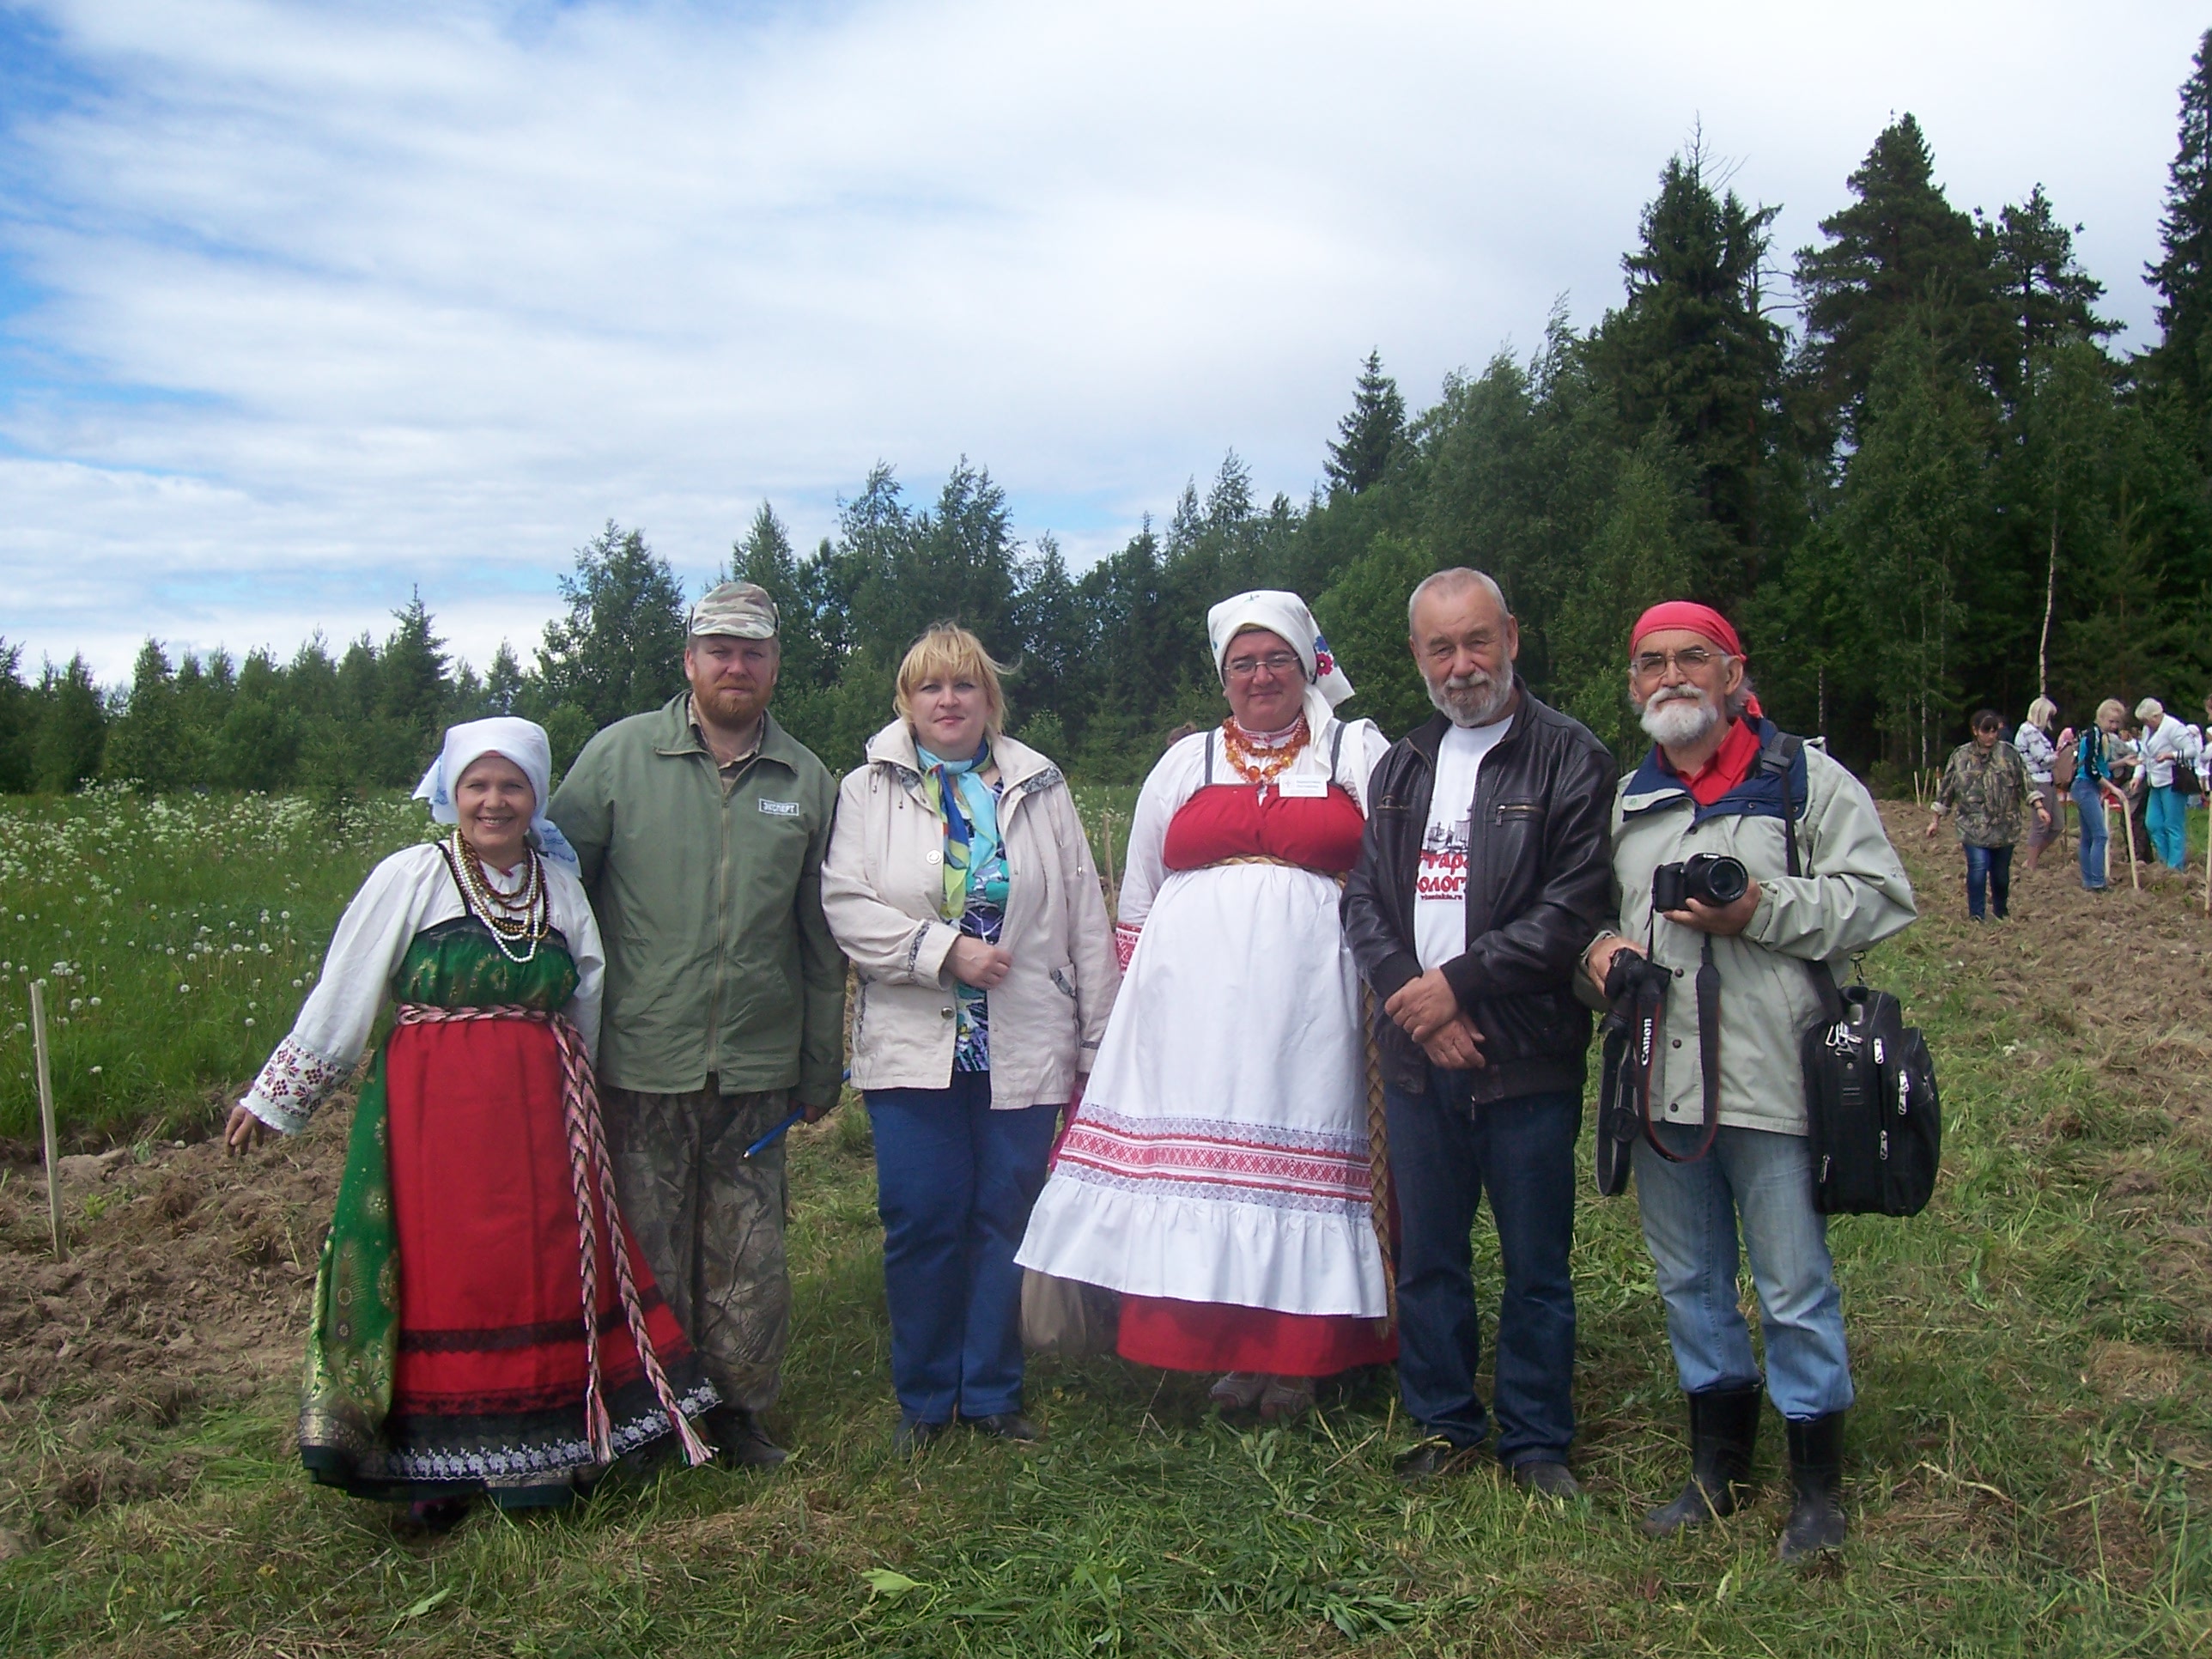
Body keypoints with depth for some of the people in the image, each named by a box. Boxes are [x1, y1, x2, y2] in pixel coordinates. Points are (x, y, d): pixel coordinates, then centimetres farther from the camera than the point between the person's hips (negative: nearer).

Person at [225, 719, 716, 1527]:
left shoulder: (561, 885, 10)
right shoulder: (410, 877, -2)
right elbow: (340, 998, 0)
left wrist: (575, 1104, 17)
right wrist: (275, 1097, 3)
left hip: (541, 1115, 4)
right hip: (434, 1112, -3)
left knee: (546, 1272, 3)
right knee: (444, 1276, 0)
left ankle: (539, 1455, 15)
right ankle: (442, 1463, 12)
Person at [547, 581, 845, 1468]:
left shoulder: (807, 782, 7)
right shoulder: (619, 756, 0)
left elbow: (820, 940, 11)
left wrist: (821, 1068, 13)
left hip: (755, 1068, 2)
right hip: (641, 1062, -1)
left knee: (747, 1254, 7)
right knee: (650, 1251, 7)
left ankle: (738, 1410, 24)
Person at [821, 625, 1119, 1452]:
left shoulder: (1039, 788, 10)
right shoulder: (868, 790, 6)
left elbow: (1086, 919, 9)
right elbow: (846, 906, -5)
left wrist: (1098, 1038, 5)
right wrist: (945, 949, -16)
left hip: (1024, 1046, 1)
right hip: (912, 1045, -1)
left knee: (1007, 1219, 6)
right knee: (920, 1221, 0)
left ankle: (993, 1391, 20)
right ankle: (923, 1395, 18)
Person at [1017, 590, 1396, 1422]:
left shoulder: (1358, 752, 11)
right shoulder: (1186, 761, 18)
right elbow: (1138, 894, 21)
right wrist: (1133, 995, 15)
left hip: (1306, 995, -2)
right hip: (1193, 994, 2)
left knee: (1299, 1154, -1)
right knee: (1195, 1156, -1)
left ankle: (1294, 1353, 10)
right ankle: (1221, 1345, 10)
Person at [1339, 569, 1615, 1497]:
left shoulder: (1570, 759, -4)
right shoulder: (1400, 768, 14)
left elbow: (1574, 910, -12)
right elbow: (1362, 898, 8)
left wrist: (1457, 983, -13)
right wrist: (1415, 1002, -8)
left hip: (1527, 1054, -4)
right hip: (1417, 1052, 5)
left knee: (1536, 1265, 5)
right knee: (1427, 1257, 12)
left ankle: (1536, 1440, 21)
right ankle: (1445, 1426, 27)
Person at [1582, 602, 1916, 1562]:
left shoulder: (1806, 781, -1)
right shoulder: (1623, 800, 15)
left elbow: (1879, 899, -6)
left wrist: (1762, 909, -18)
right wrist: (1599, 948, 2)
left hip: (1770, 1081, -5)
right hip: (1659, 1084, 5)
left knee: (1795, 1290, 3)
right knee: (1689, 1283, 15)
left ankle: (1818, 1483, 21)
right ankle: (1719, 1463, 32)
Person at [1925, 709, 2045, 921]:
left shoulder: (2009, 753, 4)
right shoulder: (1960, 756, 4)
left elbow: (2025, 784, 4)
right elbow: (1945, 791, 8)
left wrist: (2039, 807, -7)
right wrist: (1935, 820, 9)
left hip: (2005, 827, 1)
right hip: (1974, 827, -1)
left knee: (2001, 875, 9)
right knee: (1978, 868, -17)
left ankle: (2002, 915, 31)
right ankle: (1976, 918, -7)